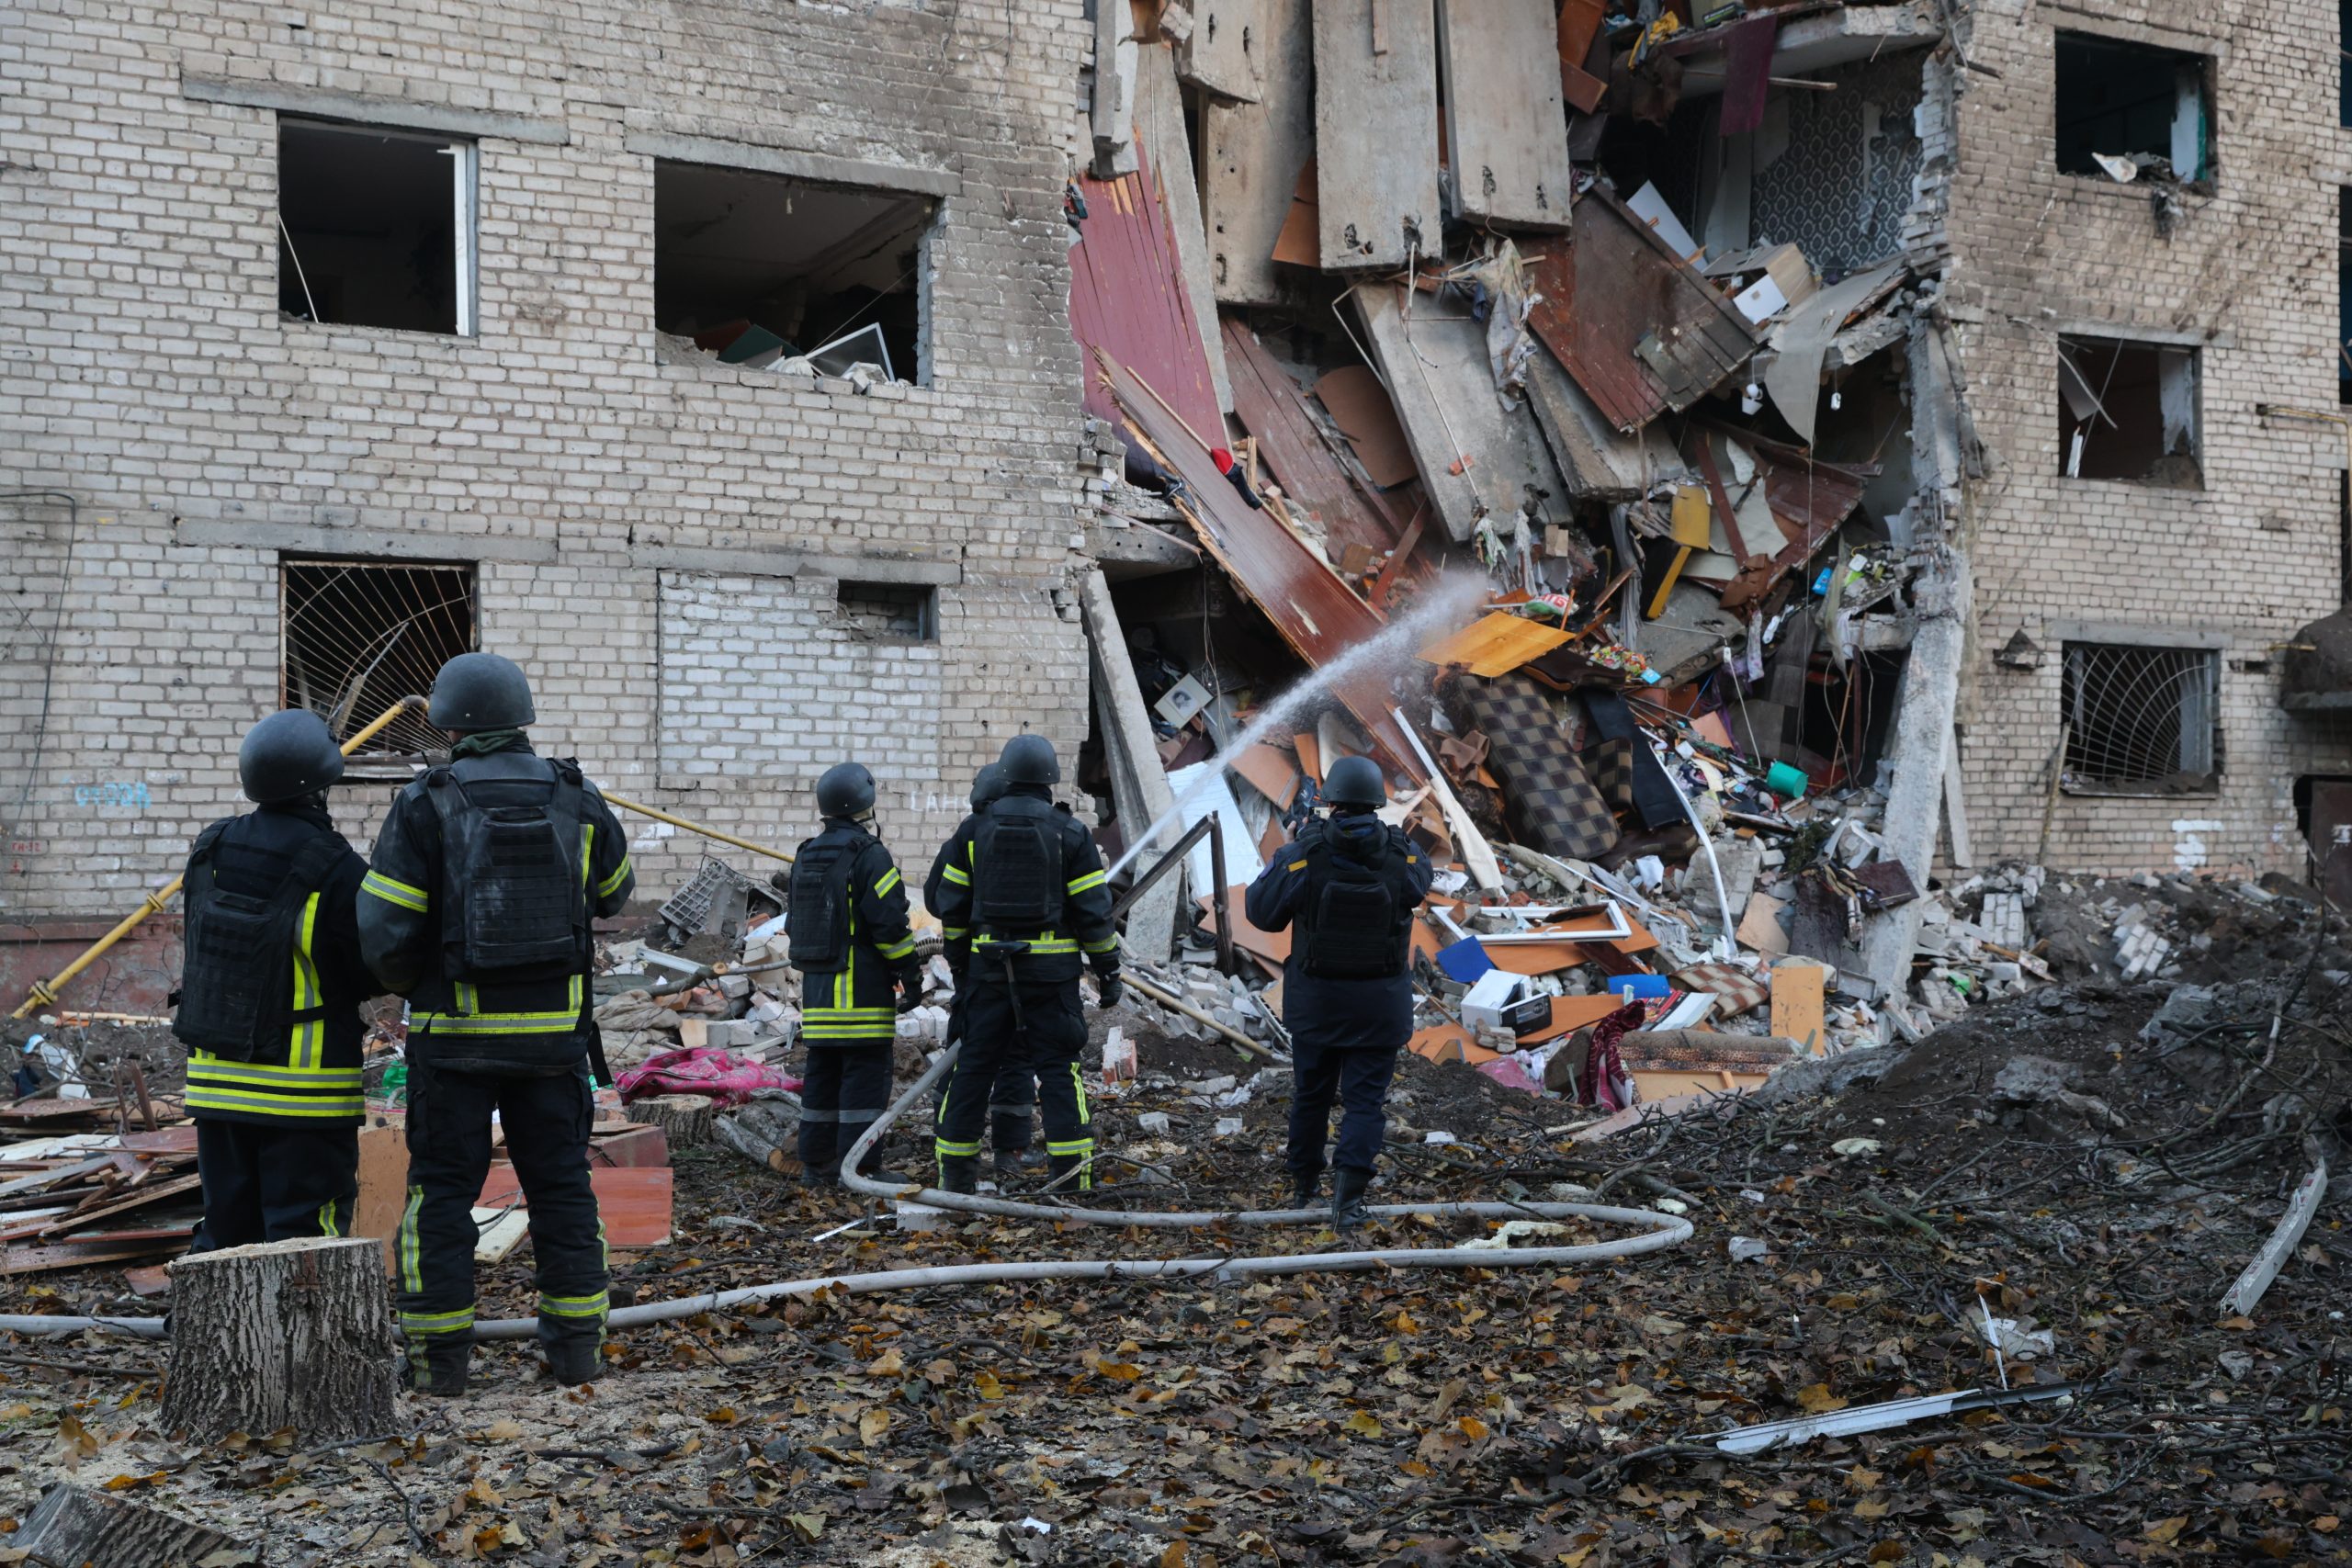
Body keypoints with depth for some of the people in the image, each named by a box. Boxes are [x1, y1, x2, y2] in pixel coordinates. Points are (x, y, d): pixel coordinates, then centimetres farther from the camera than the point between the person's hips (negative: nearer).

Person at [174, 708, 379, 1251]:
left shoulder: (210, 850, 2)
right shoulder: (339, 871, -17)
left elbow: (194, 947, 12)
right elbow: (374, 976, -9)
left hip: (214, 1080, 6)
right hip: (306, 1092, -6)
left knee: (225, 1228, 14)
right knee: (304, 1231, 1)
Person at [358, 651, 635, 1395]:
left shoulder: (425, 805, -8)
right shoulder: (576, 801, 2)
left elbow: (384, 928, -10)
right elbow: (612, 890, 19)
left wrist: (408, 981, 10)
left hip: (455, 1029, -2)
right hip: (552, 1029, 3)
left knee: (443, 1189, 6)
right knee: (560, 1182, 11)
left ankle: (439, 1353, 8)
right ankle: (575, 1341, 13)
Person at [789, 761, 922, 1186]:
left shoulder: (806, 857, 14)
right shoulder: (869, 855, -12)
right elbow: (890, 923, -16)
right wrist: (911, 975, -8)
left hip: (817, 988, 8)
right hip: (862, 989, -8)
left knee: (821, 1075, 12)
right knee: (865, 1076, -5)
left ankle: (817, 1162, 16)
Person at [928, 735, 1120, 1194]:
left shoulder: (974, 829, 4)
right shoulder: (1070, 833, -3)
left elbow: (951, 907, 7)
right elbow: (1094, 911, -4)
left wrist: (958, 965, 17)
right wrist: (1108, 971, 5)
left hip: (988, 965, 2)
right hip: (1051, 968, -2)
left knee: (974, 1064, 8)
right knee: (1057, 1068, 1)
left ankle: (955, 1170, 12)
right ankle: (1070, 1171, -2)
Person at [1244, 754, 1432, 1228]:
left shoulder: (1302, 854, -13)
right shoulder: (1404, 856, -8)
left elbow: (1261, 912, -3)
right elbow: (1421, 879, 16)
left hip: (1316, 999, 1)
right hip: (1380, 1003, 0)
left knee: (1310, 1093, 16)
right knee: (1365, 1098, 3)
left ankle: (1302, 1188, 28)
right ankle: (1349, 1191, -13)